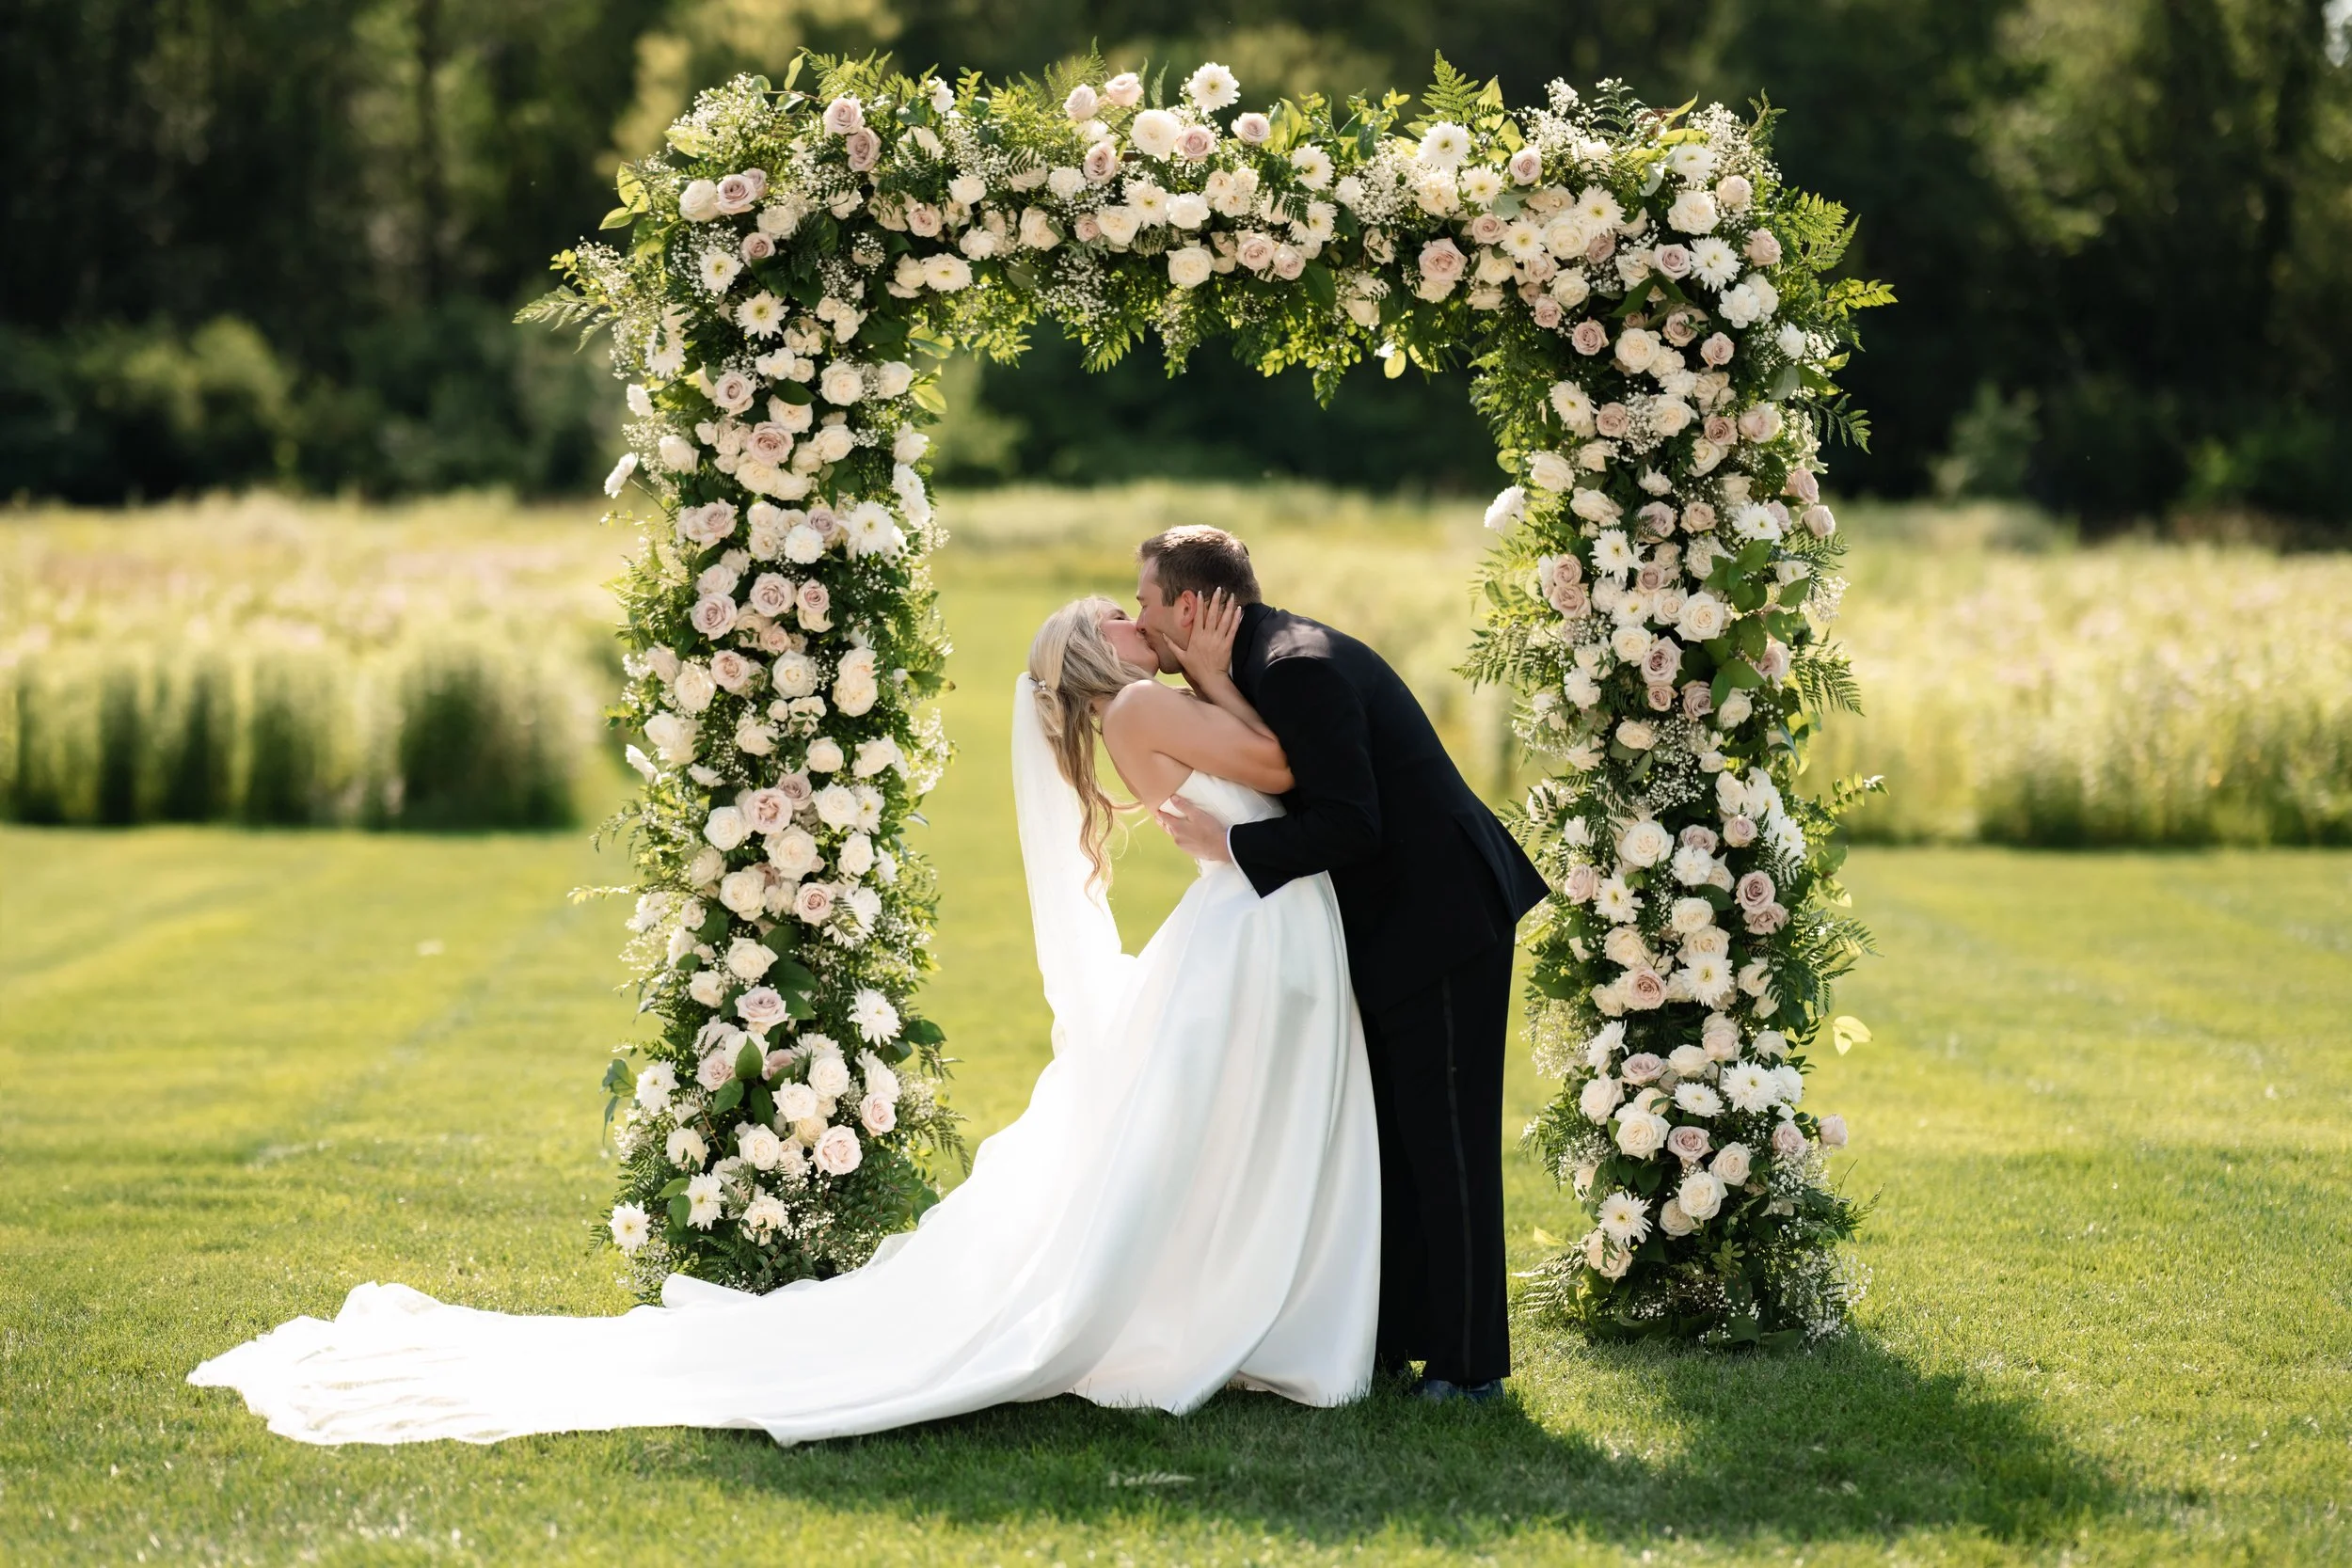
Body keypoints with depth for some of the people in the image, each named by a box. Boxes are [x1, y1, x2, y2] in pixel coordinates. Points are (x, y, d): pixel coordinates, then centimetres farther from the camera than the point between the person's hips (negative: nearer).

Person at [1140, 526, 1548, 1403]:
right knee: (1386, 1141, 15)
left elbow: (1349, 823, -26)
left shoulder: (1299, 669, -21)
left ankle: (1467, 1364, 2)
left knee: (1445, 1146, -5)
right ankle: (1389, 1339, 24)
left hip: (1441, 923, -11)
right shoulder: (1269, 659, 11)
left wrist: (1224, 845, -18)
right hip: (1392, 933, 11)